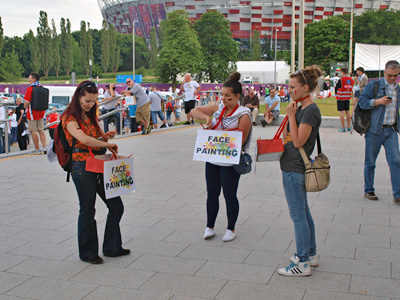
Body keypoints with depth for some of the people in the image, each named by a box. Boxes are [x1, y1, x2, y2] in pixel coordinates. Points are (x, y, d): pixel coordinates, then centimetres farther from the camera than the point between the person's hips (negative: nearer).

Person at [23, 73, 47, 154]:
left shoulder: (30, 88, -16)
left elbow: (26, 102, -20)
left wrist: (25, 106, 0)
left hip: (32, 112, -7)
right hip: (41, 112, 7)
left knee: (33, 131, 2)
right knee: (41, 130, 13)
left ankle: (37, 149, 6)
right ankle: (44, 147, 8)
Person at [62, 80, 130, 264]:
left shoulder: (90, 116, 15)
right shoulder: (70, 118, -10)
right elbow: (84, 140, -25)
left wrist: (107, 137, -2)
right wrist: (107, 144, -16)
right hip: (82, 167, -8)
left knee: (116, 206, 8)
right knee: (87, 210, 3)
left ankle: (112, 248, 23)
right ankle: (88, 253, 20)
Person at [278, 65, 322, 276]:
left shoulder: (310, 111, -17)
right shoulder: (301, 109, 12)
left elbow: (298, 141, -21)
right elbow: (287, 139, 16)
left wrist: (291, 115, -17)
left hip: (295, 170, -10)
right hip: (293, 166, 10)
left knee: (298, 215, -3)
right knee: (303, 213, 18)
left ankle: (303, 263, 6)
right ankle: (310, 255, 30)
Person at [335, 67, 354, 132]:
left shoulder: (341, 80, -14)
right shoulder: (352, 80, 1)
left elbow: (336, 89, -5)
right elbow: (351, 89, 11)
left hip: (340, 98, -5)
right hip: (348, 98, 5)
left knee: (342, 112, -3)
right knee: (347, 112, 15)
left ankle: (343, 128, -4)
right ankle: (348, 127, 21)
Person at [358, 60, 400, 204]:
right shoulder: (373, 85, -4)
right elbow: (362, 102, -10)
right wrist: (378, 101, -22)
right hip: (374, 130, -4)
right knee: (370, 162, 6)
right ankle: (368, 191, 21)